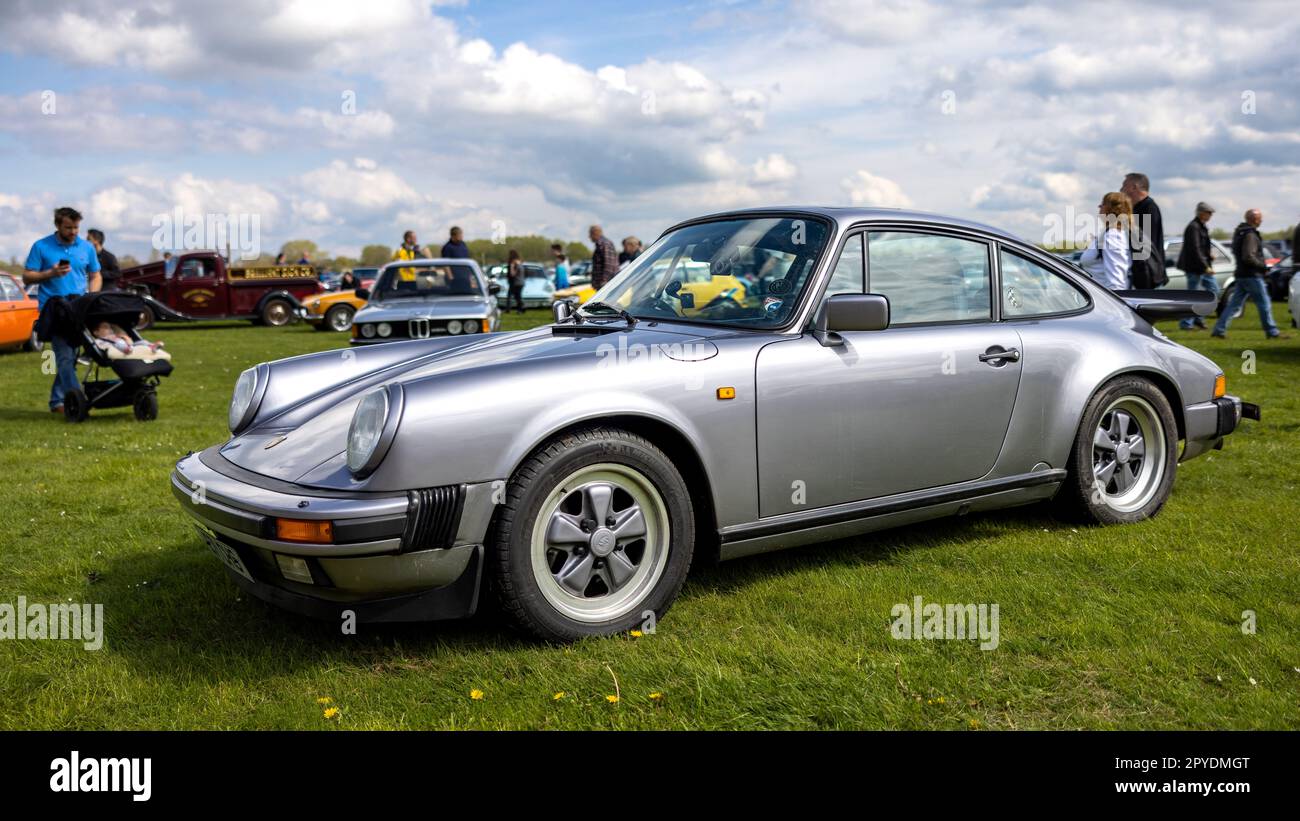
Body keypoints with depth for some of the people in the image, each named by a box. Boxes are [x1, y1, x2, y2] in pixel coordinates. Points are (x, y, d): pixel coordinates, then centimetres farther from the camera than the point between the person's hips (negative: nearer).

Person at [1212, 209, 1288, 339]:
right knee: (1264, 304, 0)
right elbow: (1248, 257, -25)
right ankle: (1272, 332, 7)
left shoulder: (1239, 233, 13)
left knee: (1234, 304, 8)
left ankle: (1219, 329, 3)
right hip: (1252, 275, -9)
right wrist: (1263, 266, -12)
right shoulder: (1250, 235, -17)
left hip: (1241, 275, 9)